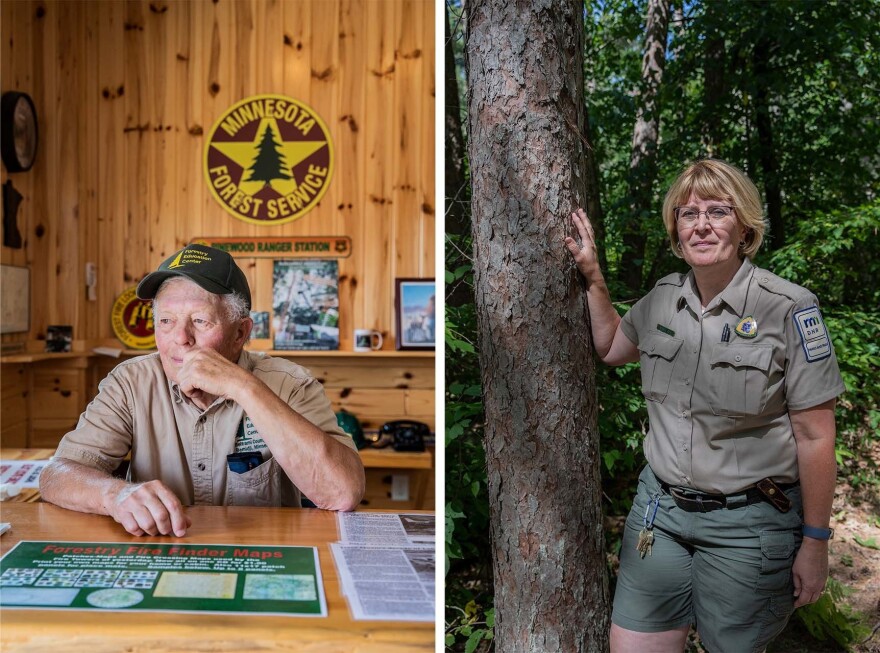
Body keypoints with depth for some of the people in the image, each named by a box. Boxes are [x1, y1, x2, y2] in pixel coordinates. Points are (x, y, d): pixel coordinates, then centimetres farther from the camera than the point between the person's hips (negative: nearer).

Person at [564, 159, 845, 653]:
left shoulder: (789, 308, -13)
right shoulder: (664, 297, 2)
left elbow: (815, 437, -11)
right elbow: (610, 346, 21)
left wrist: (815, 543, -8)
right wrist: (593, 275, 10)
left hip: (749, 523, -4)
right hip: (661, 507, 5)